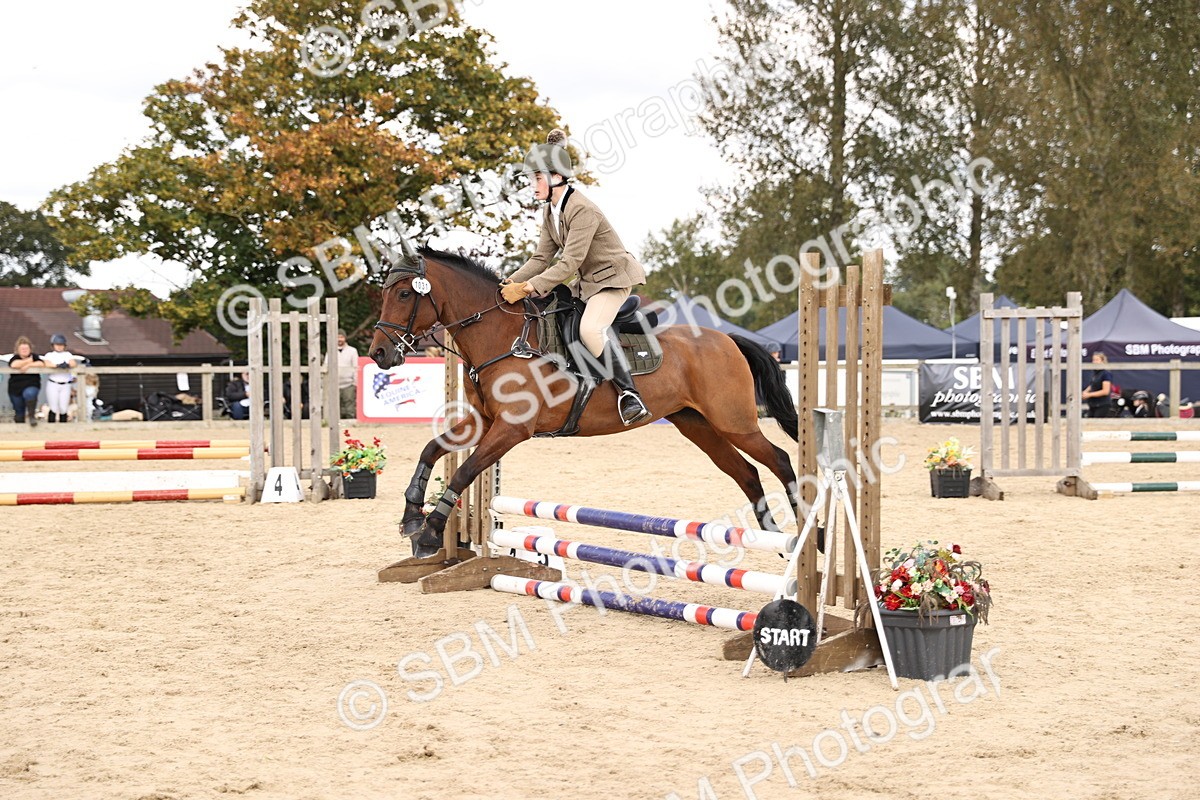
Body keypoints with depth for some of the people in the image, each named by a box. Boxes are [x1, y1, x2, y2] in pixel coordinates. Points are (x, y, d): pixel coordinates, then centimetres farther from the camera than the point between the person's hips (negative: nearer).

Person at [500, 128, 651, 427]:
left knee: (591, 328, -32)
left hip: (613, 276, -11)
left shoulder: (582, 210, -24)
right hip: (588, 282, 11)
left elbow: (569, 264, -28)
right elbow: (541, 259, 7)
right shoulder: (550, 213, 6)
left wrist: (528, 288, -32)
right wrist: (510, 283, -8)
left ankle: (629, 396, -28)